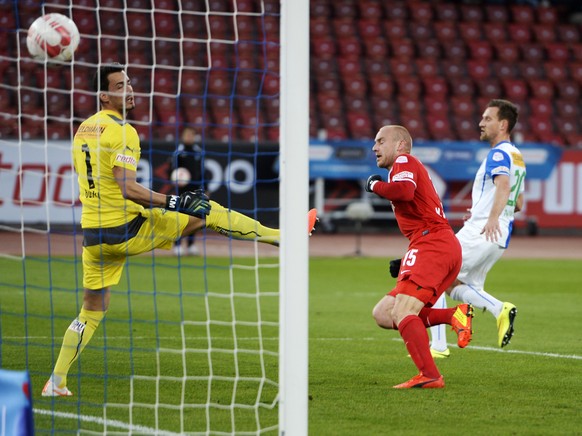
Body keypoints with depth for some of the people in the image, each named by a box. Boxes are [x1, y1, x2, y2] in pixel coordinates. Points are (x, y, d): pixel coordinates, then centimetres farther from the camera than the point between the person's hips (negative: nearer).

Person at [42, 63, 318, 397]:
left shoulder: (83, 129, 12)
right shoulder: (121, 131, -15)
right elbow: (128, 189, -24)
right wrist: (174, 202, -23)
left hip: (93, 235, 8)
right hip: (127, 231, -8)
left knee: (92, 311, 16)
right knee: (208, 211, 2)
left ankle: (56, 382, 13)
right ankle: (280, 235, 8)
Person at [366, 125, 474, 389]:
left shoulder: (404, 162, 2)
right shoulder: (413, 170, 32)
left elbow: (404, 190, -22)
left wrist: (376, 185, -4)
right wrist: (407, 262, 27)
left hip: (432, 242, -10)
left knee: (401, 312, -19)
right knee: (383, 314, 5)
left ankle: (429, 376, -28)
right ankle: (455, 316, -6)